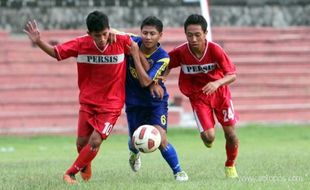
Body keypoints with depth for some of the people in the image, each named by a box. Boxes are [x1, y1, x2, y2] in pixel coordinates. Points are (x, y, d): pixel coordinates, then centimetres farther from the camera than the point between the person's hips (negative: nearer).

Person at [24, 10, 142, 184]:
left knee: (95, 141, -15)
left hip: (111, 104, -2)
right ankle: (85, 167, 36)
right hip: (88, 101, 2)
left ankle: (71, 173, 5)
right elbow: (55, 52, 0)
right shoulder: (81, 44, -11)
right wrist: (38, 41, -16)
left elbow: (134, 46, 4)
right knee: (82, 142, 2)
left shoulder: (121, 41, -16)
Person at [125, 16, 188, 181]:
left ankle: (178, 171, 4)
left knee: (160, 140, -17)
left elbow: (145, 82, -28)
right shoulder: (133, 42, -15)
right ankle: (134, 152, 51)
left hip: (156, 101, -3)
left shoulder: (162, 57, -22)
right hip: (134, 101, 3)